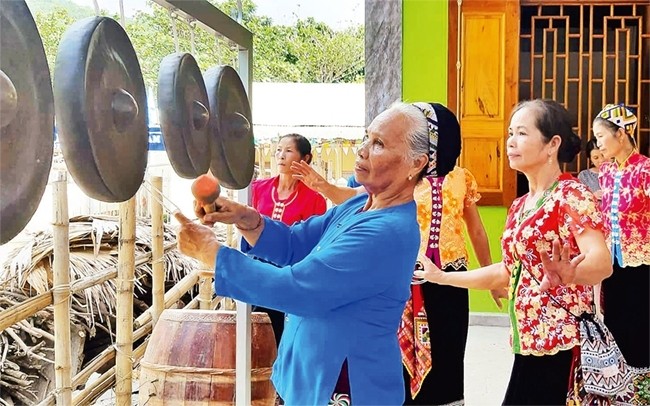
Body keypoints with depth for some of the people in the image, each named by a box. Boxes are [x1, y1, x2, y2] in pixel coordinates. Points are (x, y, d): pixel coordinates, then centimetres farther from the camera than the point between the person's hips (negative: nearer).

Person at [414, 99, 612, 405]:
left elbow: (602, 262, -26)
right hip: (530, 342, 7)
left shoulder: (571, 194, -12)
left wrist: (567, 275, -47)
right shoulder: (520, 206, 12)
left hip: (564, 343, -7)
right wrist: (441, 277, 20)